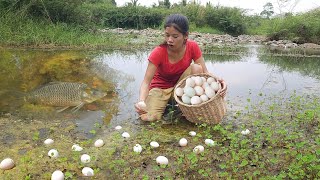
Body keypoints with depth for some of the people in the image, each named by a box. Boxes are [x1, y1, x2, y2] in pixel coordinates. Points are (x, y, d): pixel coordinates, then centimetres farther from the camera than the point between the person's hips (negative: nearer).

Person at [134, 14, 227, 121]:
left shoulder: (192, 47, -16)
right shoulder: (158, 52, -24)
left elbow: (204, 72, -17)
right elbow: (146, 81, -28)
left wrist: (218, 80, -39)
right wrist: (141, 101, -47)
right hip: (160, 88, -2)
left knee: (196, 68, -26)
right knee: (149, 118, -26)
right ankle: (165, 103, 7)